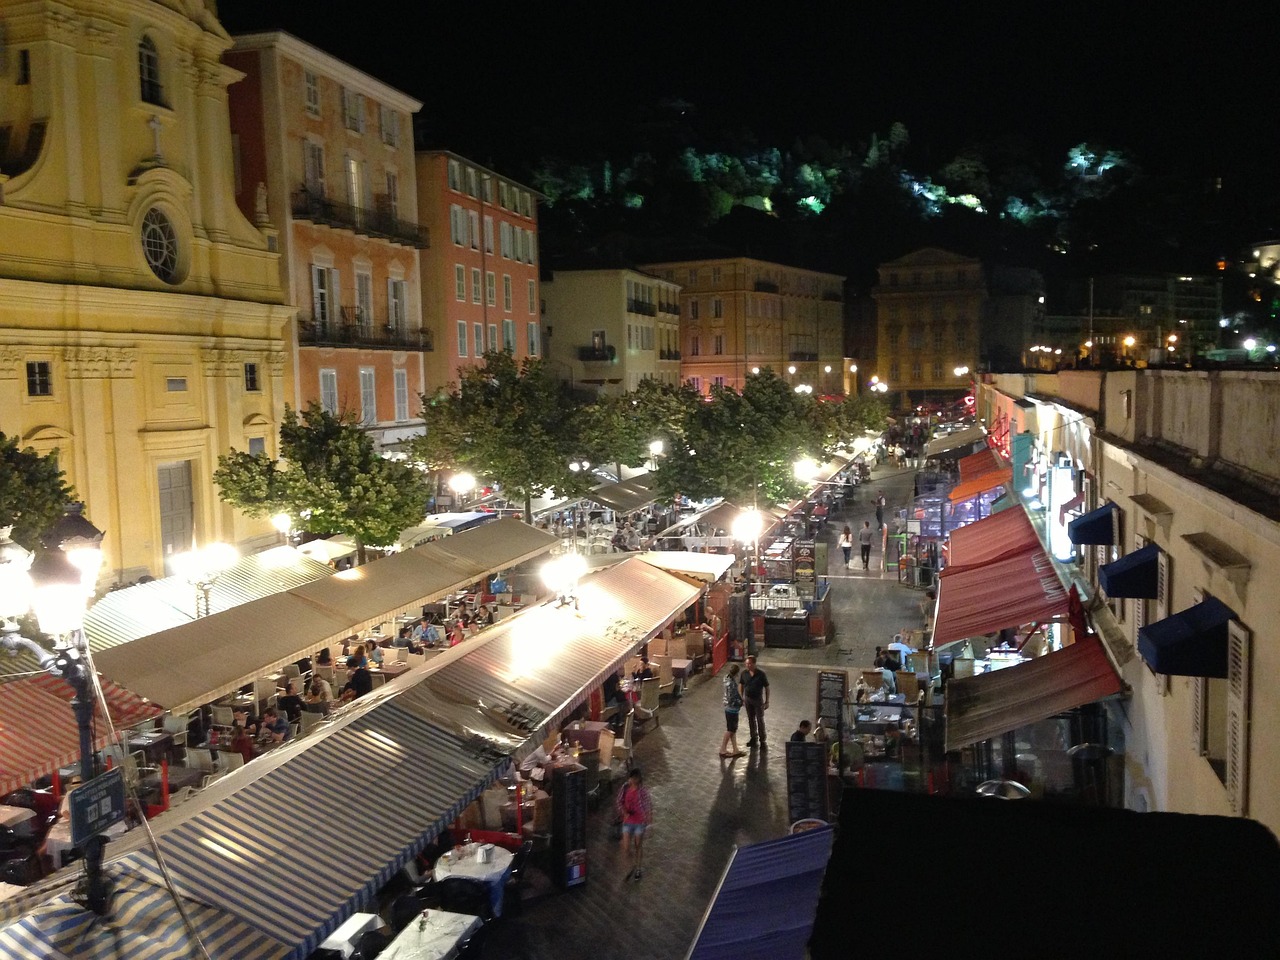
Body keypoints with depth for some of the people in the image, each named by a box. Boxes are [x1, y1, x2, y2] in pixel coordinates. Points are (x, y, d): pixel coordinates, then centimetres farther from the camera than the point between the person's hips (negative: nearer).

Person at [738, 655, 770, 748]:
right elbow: (741, 684, 8)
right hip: (748, 699, 4)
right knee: (751, 719, 15)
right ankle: (754, 738, 31)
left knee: (760, 720, 0)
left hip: (758, 700, -4)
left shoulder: (761, 674, -17)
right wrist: (741, 698, 6)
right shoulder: (744, 673, -7)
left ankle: (763, 741, 8)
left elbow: (767, 687, -10)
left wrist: (767, 701, -10)